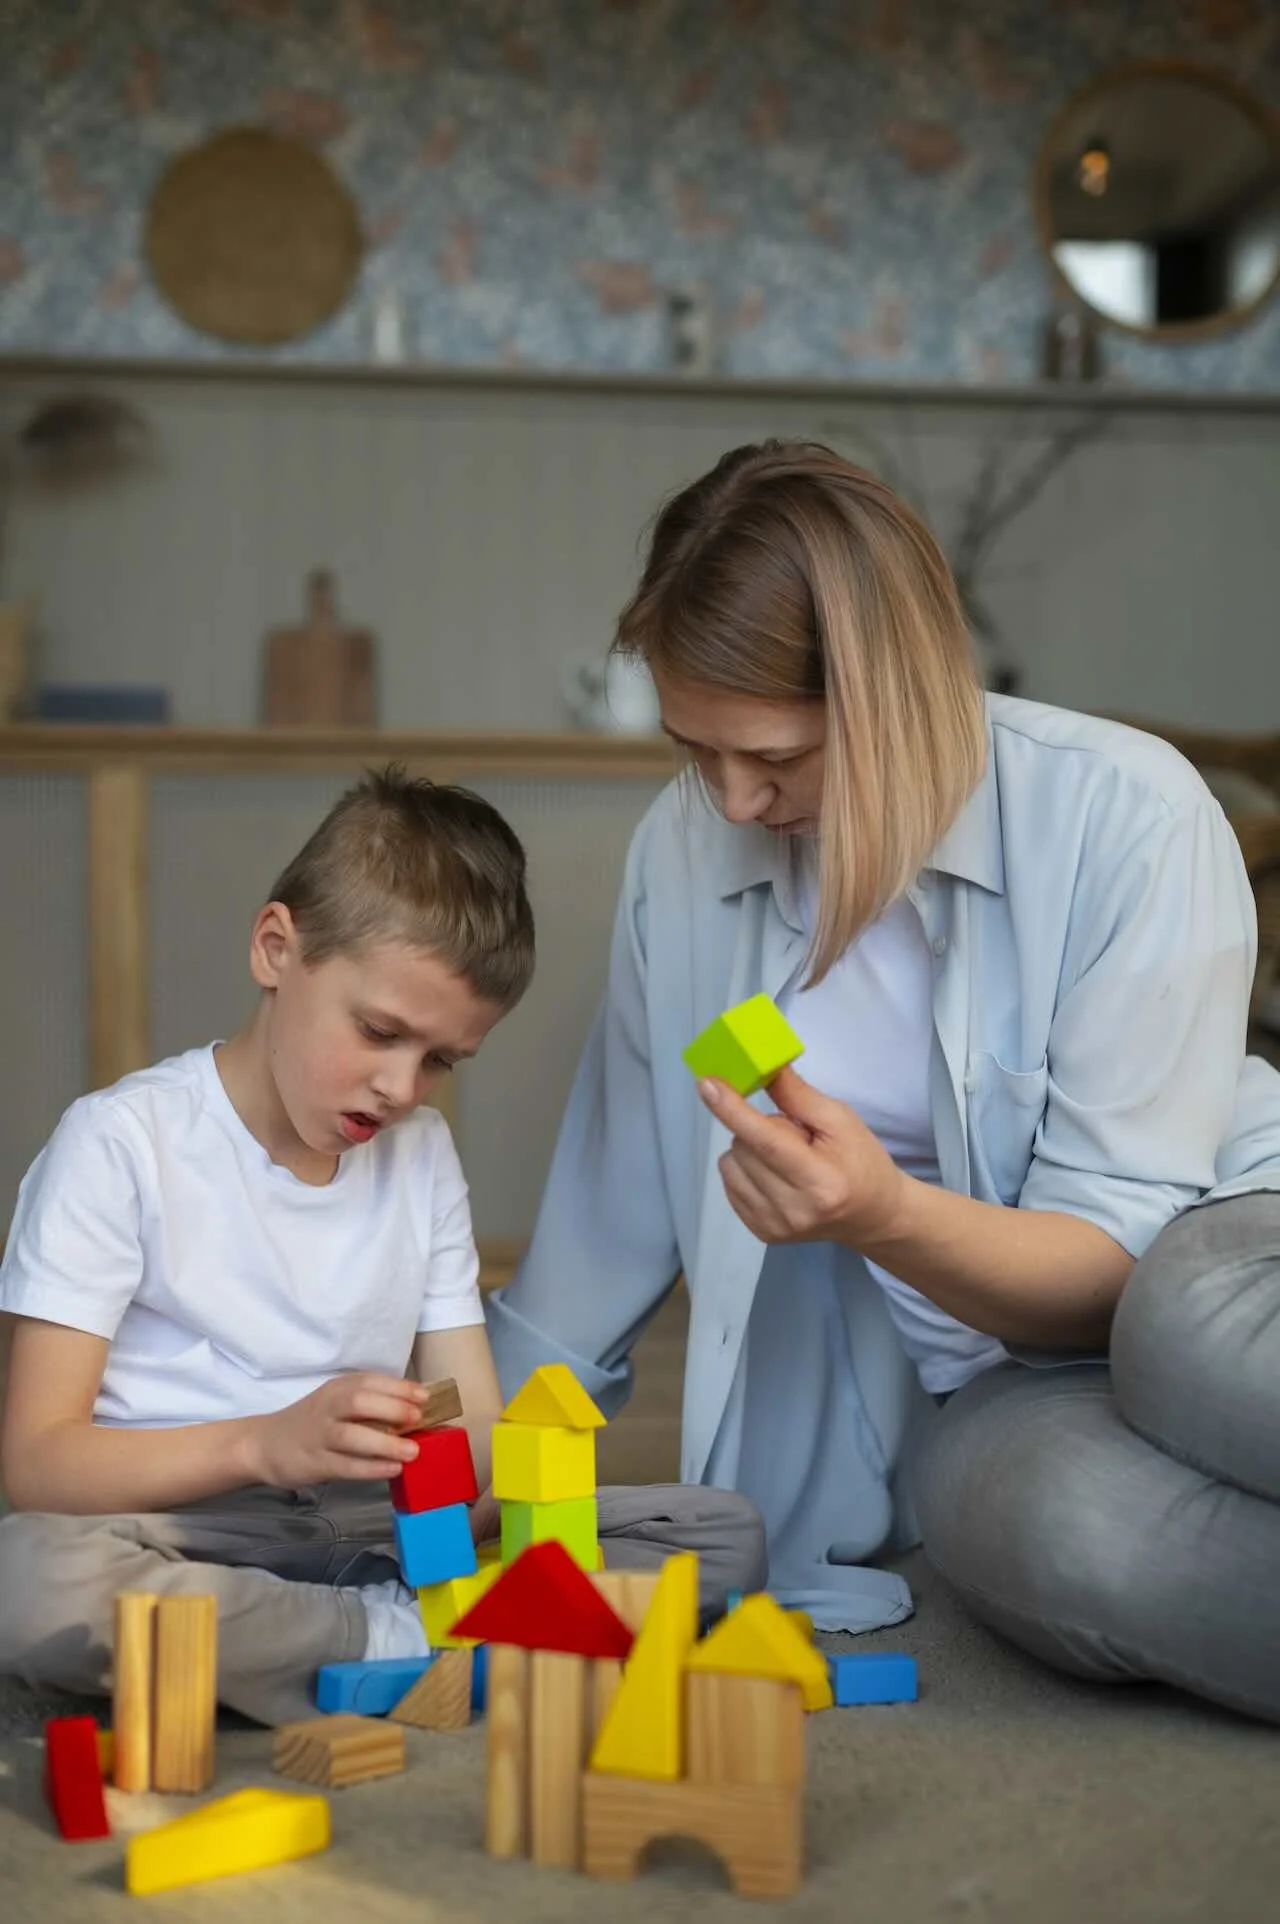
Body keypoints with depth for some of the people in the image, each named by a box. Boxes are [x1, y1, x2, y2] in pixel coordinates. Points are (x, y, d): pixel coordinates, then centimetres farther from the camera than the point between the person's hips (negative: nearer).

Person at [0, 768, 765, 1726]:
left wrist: (478, 1472, -17)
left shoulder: (423, 1155, 14)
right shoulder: (122, 1143, -5)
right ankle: (409, 1642, -23)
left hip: (370, 1528, 5)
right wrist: (261, 1445, -28)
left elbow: (474, 1421, 9)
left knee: (727, 1532, -10)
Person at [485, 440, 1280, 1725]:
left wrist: (887, 1219, -34)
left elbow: (1121, 1258, -14)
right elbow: (622, 1189, 13)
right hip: (984, 1388, 3)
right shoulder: (685, 851, -1)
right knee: (1068, 1533, -36)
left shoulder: (1125, 816, -15)